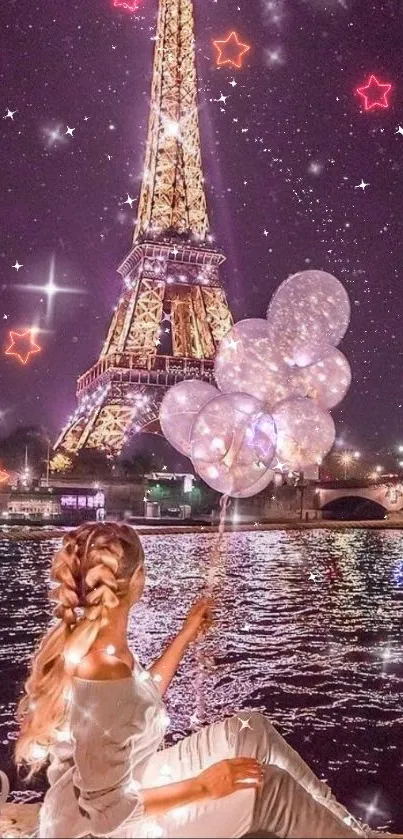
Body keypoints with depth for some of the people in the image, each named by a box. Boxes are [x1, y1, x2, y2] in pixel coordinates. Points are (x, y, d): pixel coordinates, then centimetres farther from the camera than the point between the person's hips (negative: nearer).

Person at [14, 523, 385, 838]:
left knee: (251, 731, 7)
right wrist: (204, 785, -21)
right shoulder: (103, 677, -35)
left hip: (117, 780, 8)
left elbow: (141, 701, 6)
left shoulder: (79, 635, -8)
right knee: (268, 785, -8)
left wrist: (186, 636, 7)